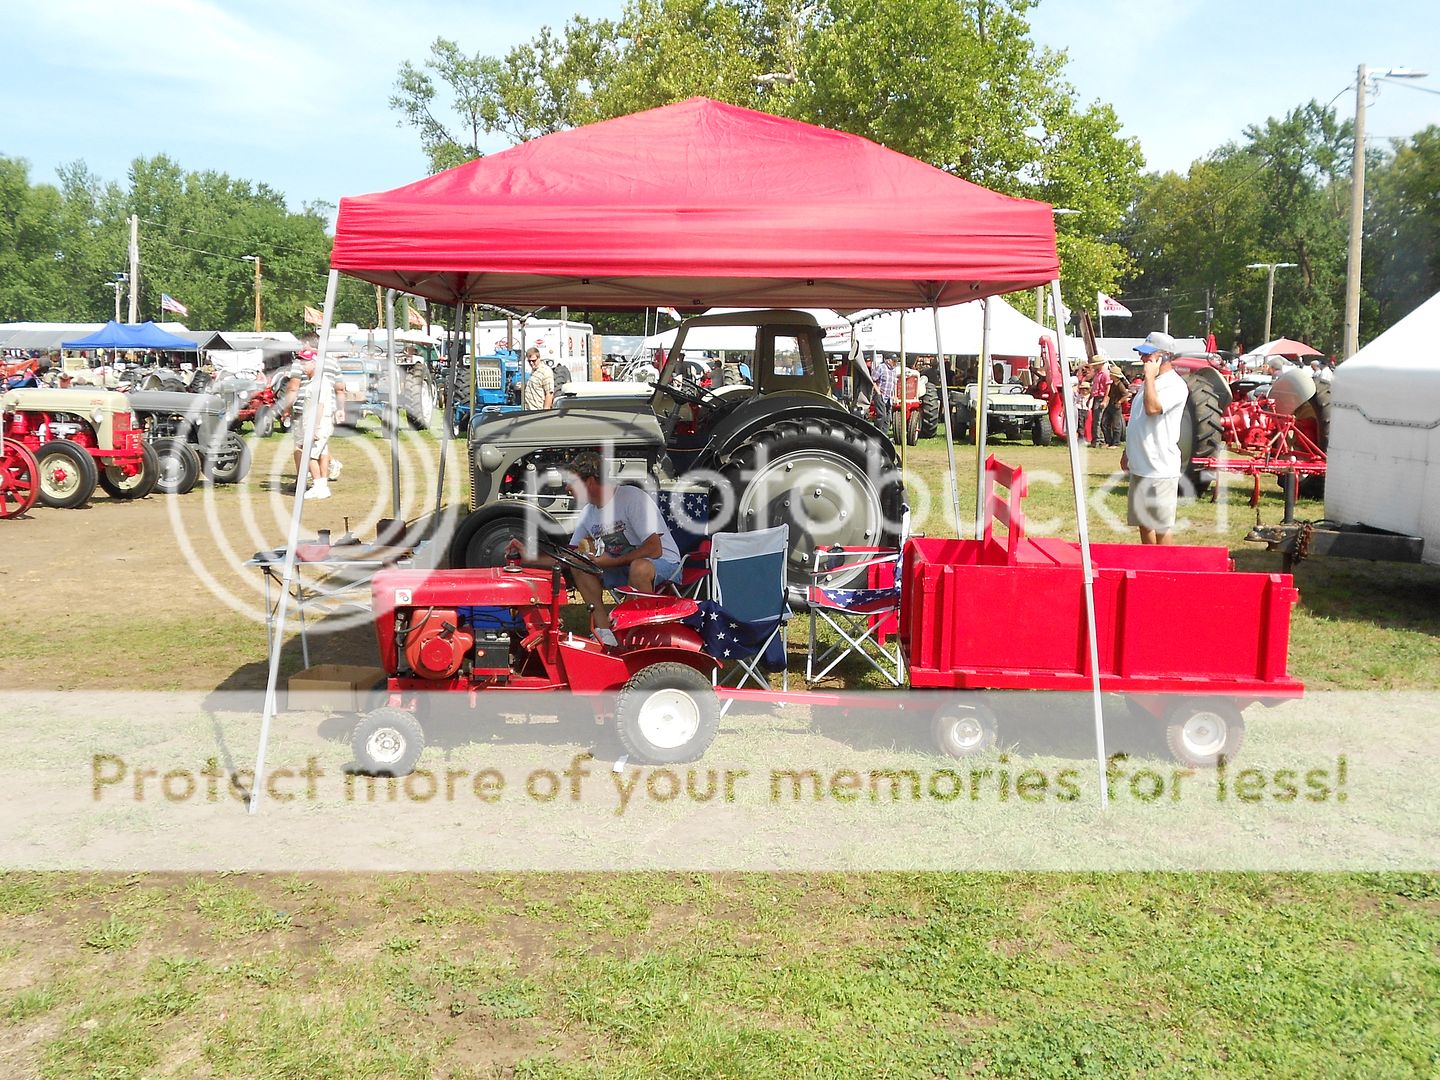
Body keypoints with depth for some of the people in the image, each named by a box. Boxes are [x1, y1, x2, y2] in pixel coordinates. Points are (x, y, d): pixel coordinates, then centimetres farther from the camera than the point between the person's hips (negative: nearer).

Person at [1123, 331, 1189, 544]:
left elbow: (1152, 408, -31)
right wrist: (1128, 453, 25)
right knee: (1143, 521, 17)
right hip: (1140, 465, 10)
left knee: (1162, 525, -2)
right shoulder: (1149, 382, 15)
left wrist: (1150, 376, -21)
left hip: (1160, 469, -10)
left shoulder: (1175, 385, -14)